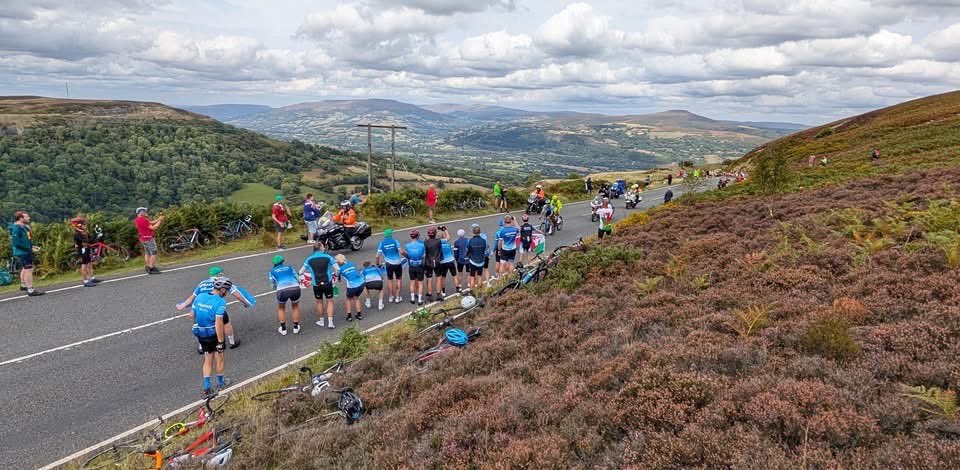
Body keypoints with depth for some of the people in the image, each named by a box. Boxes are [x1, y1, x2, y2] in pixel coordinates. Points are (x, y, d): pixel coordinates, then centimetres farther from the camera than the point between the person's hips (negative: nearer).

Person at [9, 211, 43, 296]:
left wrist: (32, 246, 5)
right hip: (23, 253, -10)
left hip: (26, 252, 10)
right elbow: (16, 242, -24)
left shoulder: (24, 227, 9)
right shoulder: (16, 228, -19)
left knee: (25, 269, 24)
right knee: (29, 270, -10)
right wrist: (30, 249, -22)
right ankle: (31, 290, -8)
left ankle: (23, 285, 42)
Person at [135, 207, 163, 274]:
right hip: (148, 239, -10)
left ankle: (147, 267, 22)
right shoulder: (143, 220, -23)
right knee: (154, 253, -6)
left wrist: (159, 218, 5)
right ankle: (151, 269, -7)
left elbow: (151, 222, 10)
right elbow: (153, 228, -20)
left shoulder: (137, 219, 9)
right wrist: (159, 221, -11)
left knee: (147, 253, 17)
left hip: (143, 239, 10)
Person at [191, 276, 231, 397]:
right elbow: (218, 323, -26)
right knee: (220, 358, 16)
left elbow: (192, 315, 5)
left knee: (208, 360, 16)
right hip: (214, 333, -5)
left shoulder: (200, 296, -1)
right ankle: (220, 383, 31)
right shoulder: (220, 302, -21)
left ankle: (207, 387, 11)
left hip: (200, 333, 5)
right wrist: (220, 342, -21)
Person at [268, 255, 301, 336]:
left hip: (282, 290, -1)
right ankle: (296, 327, 35)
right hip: (295, 288, 1)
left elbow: (273, 286, 23)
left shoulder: (272, 271, 21)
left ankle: (283, 329, 31)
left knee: (281, 308, 29)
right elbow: (298, 279, 22)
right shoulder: (289, 267, 24)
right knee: (295, 307, 30)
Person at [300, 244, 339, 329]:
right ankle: (330, 322, 4)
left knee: (319, 302, 20)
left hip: (316, 285, 2)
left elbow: (301, 272, 7)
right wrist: (334, 274, 14)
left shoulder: (309, 260, -1)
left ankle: (321, 321, 31)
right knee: (329, 302, 11)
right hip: (327, 283, -1)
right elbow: (337, 270, -7)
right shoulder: (328, 257, -7)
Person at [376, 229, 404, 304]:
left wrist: (377, 264, 10)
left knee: (390, 280, 18)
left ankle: (390, 297, 24)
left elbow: (378, 255, -5)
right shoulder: (395, 241, -7)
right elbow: (401, 251, -15)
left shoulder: (382, 243, -2)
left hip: (389, 264, 1)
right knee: (399, 279, 14)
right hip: (397, 263, -1)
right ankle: (397, 297, 15)